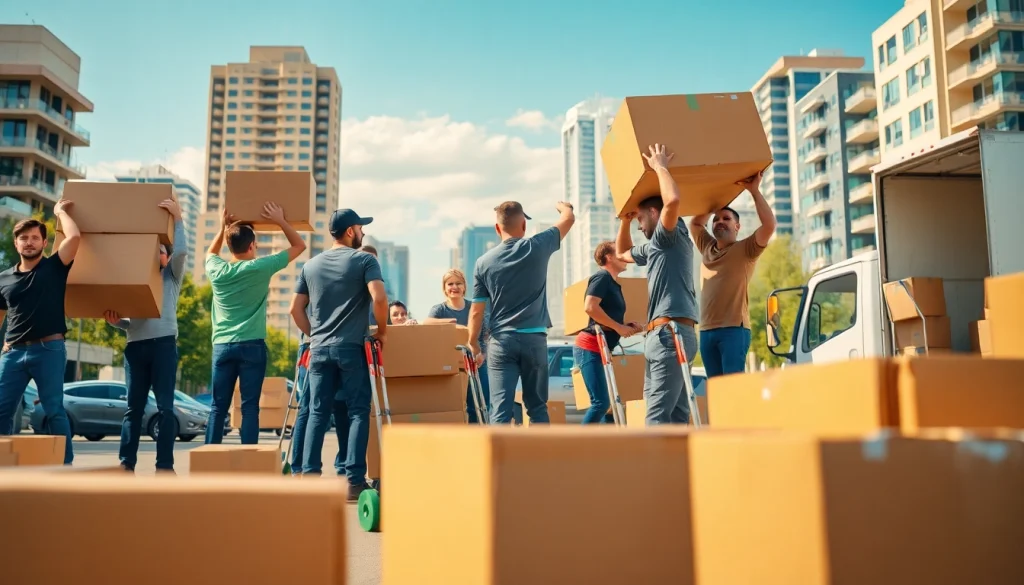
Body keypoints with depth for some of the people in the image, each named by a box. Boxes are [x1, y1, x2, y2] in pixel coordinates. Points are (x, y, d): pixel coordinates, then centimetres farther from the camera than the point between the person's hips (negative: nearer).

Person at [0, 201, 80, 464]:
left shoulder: (55, 267, 4)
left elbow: (74, 237, -12)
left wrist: (60, 211, 3)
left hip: (49, 349, -4)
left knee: (54, 410, -3)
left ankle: (65, 464, 0)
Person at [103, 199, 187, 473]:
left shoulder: (171, 276, 14)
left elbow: (181, 251, -5)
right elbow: (126, 320, 19)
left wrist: (177, 217, -2)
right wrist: (115, 320, -4)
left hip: (163, 344, -3)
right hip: (135, 345, 3)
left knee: (165, 406, -5)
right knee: (133, 407, 3)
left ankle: (165, 465, -6)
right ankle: (126, 463, 3)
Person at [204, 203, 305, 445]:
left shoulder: (217, 270, 4)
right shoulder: (260, 268, -7)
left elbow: (210, 253, 32)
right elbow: (299, 246, 3)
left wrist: (223, 228, 25)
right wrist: (280, 221, 8)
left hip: (222, 346, 4)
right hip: (252, 346, -4)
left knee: (218, 407, 7)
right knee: (249, 407, -1)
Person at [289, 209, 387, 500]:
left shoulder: (311, 265, 14)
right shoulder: (364, 260, -2)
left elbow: (295, 308, 14)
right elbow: (379, 298, -16)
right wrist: (382, 331, -3)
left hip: (319, 349, 5)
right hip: (351, 348, -4)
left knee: (318, 413, 7)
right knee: (357, 412, -1)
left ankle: (309, 476, 4)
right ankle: (354, 481, -4)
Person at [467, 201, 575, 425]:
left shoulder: (484, 262, -1)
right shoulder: (536, 247, -2)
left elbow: (476, 311, 1)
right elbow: (569, 218, 14)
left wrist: (473, 344, 15)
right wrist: (563, 206, 37)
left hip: (501, 341, 0)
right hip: (534, 339, 1)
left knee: (500, 410, -2)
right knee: (537, 406, 12)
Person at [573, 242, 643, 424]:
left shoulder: (615, 284, 20)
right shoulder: (602, 277, -8)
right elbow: (590, 307, -24)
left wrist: (628, 327, 11)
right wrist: (618, 327, -17)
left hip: (601, 349, 10)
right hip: (589, 348, -10)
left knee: (609, 402, 8)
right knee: (600, 402, -14)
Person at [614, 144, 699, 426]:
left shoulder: (672, 236, -3)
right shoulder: (652, 248, 24)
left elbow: (673, 200, -23)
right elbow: (622, 253, 42)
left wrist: (659, 165, -9)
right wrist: (624, 220, 30)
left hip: (672, 332, -10)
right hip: (662, 334, 10)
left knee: (658, 414, -15)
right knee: (674, 412, 7)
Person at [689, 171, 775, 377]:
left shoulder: (745, 250, 3)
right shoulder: (707, 248, 20)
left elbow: (769, 225, -11)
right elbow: (694, 224, 32)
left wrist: (754, 191, -7)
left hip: (734, 329, -6)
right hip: (707, 330, 6)